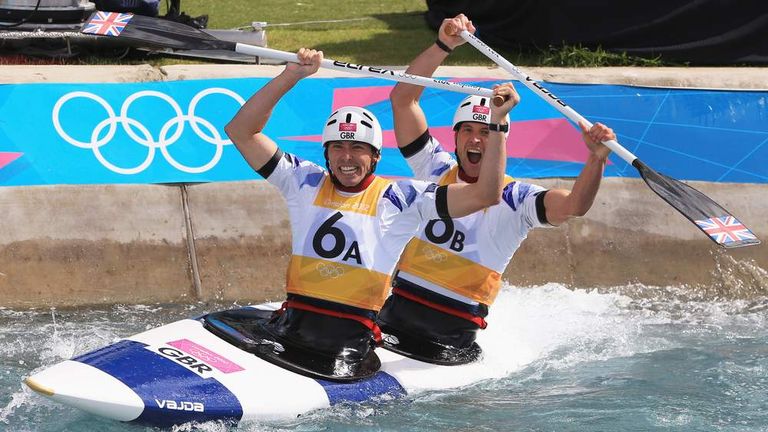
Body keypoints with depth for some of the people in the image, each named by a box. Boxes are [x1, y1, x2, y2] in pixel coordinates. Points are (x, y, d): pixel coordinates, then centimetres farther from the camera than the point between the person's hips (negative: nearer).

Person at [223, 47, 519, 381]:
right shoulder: (304, 183, 12)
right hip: (292, 324, 2)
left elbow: (485, 194, -1)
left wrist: (496, 122, -6)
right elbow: (241, 131, 7)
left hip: (354, 337, -2)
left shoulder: (401, 198, 6)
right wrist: (289, 77, -1)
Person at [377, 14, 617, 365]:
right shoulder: (436, 170, 10)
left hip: (454, 332, -2)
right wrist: (443, 46, -6)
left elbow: (574, 206, -16)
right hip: (397, 309, 2)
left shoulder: (515, 198, 1)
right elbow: (403, 99, 5)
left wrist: (596, 159, -35)